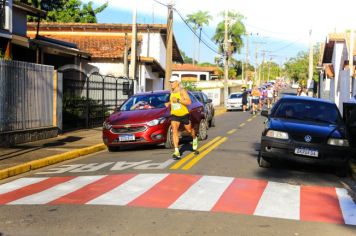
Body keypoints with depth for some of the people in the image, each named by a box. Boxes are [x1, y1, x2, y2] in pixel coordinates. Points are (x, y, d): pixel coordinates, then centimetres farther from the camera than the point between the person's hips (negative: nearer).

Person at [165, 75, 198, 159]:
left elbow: (189, 102, -23)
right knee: (174, 131, -16)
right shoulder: (171, 92, 6)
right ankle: (176, 152, -22)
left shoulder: (182, 91, -13)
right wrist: (168, 103, 5)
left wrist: (178, 100, -29)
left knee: (189, 130, 15)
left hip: (184, 114, -4)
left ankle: (195, 138, 52)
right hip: (174, 115, 4)